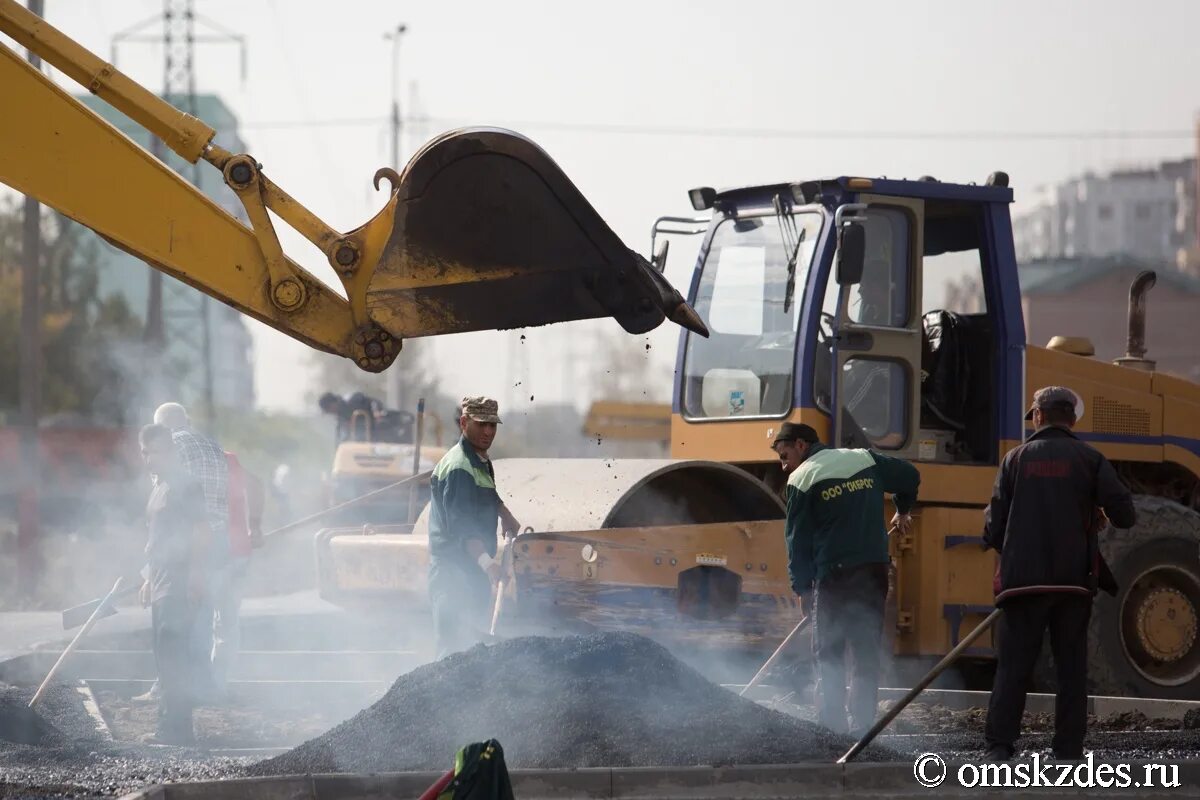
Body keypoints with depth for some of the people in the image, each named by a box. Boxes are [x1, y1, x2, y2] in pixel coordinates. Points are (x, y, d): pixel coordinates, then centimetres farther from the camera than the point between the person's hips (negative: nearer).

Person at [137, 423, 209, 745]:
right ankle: (171, 727, 17)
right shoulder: (159, 487, 19)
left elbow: (201, 534, -18)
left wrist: (194, 572, -24)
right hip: (161, 585, 10)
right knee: (167, 658, 12)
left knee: (174, 656, -12)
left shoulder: (184, 486, -11)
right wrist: (150, 578, 25)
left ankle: (176, 728, -13)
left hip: (178, 586, -10)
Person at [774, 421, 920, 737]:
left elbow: (798, 540, -2)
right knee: (867, 652, 11)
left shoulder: (801, 479, -3)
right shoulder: (866, 459, 10)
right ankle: (863, 725, 8)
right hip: (875, 569, 4)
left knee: (829, 653, 5)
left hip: (834, 574, -4)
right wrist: (902, 510, 37)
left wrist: (802, 587, 5)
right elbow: (909, 476, 19)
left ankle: (832, 725, -1)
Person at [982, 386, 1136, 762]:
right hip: (1074, 579, 0)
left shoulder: (1017, 458, 5)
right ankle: (1068, 750, 4)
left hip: (1022, 577, 0)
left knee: (1012, 666, 1)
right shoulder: (1089, 460, 3)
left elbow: (994, 522, 3)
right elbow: (1121, 509, -8)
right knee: (1071, 668, 6)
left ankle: (999, 746, -7)